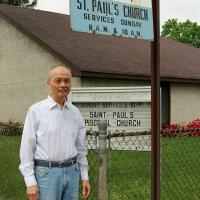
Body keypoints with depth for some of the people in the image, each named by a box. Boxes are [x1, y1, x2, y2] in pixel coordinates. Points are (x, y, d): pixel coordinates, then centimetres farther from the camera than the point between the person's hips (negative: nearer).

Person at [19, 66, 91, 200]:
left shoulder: (75, 112, 7)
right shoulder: (36, 111, -7)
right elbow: (27, 148, -7)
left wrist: (85, 177, 10)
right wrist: (30, 183, -12)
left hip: (72, 172, 5)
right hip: (47, 173, -4)